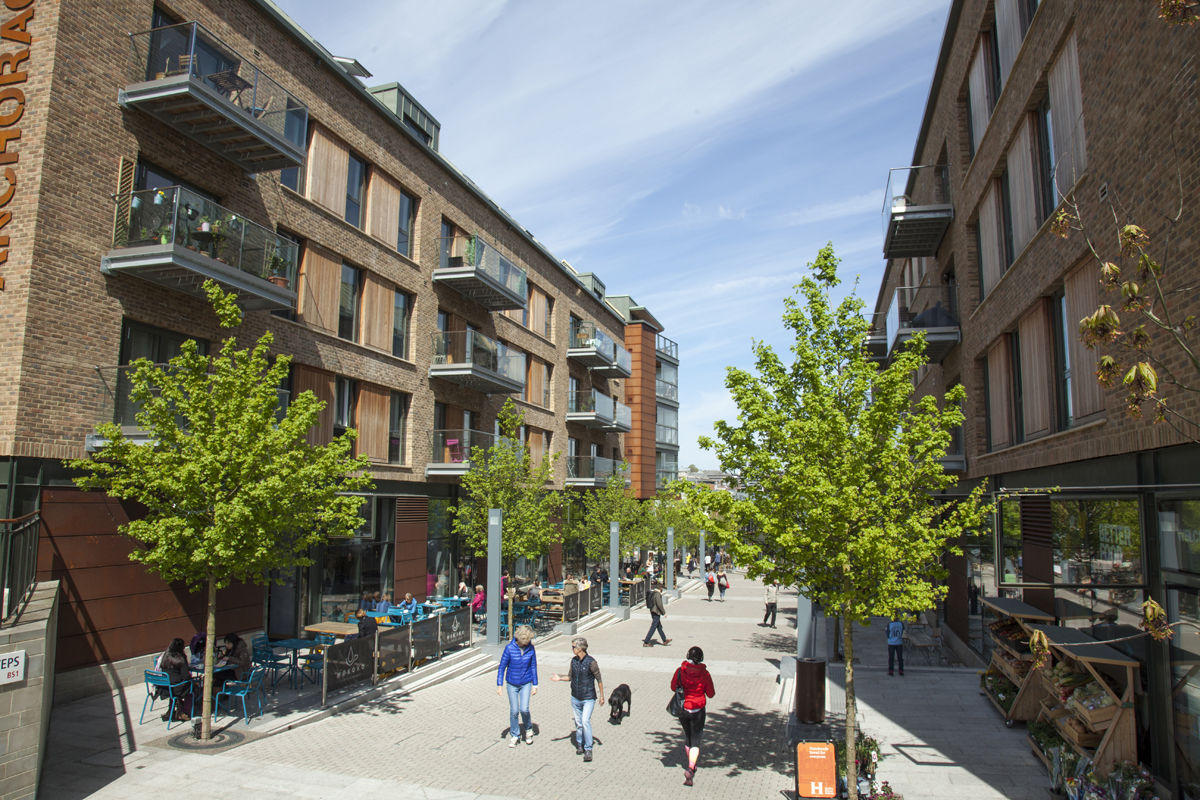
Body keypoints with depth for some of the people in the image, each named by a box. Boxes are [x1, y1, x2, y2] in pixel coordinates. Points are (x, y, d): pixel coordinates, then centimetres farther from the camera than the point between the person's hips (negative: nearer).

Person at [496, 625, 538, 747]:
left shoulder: (530, 648, -10)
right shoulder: (509, 648, -17)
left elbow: (533, 667, 0)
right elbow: (502, 667, -8)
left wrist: (535, 685, 3)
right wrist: (499, 685, -8)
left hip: (526, 683, 1)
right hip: (512, 684, -1)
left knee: (524, 709, -9)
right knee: (514, 711, 3)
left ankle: (529, 729, 20)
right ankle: (514, 736, 24)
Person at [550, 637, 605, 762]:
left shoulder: (591, 662, -16)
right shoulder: (574, 661, 0)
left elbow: (599, 679, -7)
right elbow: (570, 676, 13)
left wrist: (601, 696, -3)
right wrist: (560, 678, -5)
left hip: (588, 699, -5)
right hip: (575, 698, 5)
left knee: (585, 722, -16)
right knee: (578, 723, 12)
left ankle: (588, 749, -6)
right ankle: (580, 745, 30)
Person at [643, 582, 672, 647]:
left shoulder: (651, 593, 10)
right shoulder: (657, 594, -17)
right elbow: (659, 604, -21)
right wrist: (664, 613, -13)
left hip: (652, 612, 10)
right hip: (656, 613, -10)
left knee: (659, 627, 19)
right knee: (653, 628, -4)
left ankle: (665, 640, 31)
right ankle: (646, 642, -2)